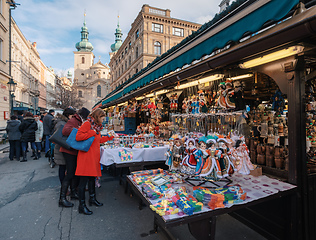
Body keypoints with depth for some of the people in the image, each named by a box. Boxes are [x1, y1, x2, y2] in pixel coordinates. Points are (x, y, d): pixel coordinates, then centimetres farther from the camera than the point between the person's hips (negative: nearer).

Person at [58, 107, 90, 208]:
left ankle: (73, 193, 31)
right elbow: (65, 131, -30)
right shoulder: (73, 121, -14)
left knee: (76, 172, 16)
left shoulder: (80, 122, 16)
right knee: (70, 174, -7)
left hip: (75, 151, 10)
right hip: (69, 151, -10)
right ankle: (62, 199, 4)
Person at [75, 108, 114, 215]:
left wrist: (108, 138, 21)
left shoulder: (96, 126, 15)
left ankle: (92, 199, 35)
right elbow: (78, 136, -21)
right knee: (83, 180, -1)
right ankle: (82, 205, 10)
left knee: (92, 178, 20)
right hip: (86, 156, -10)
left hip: (94, 156, 10)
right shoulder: (87, 124, -12)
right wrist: (92, 133, -18)